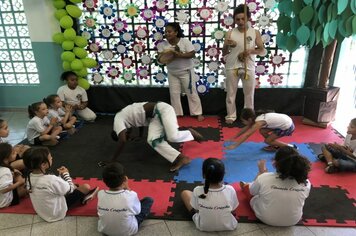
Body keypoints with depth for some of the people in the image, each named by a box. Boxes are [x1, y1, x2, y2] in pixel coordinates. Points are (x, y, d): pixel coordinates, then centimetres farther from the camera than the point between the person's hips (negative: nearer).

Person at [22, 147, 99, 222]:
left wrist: (60, 175, -2)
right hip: (56, 214, -8)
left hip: (41, 212, 8)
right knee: (86, 187, -4)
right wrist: (66, 174, -6)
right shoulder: (51, 179, -37)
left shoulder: (29, 177, -13)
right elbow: (70, 189, -19)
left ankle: (81, 196, 31)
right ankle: (82, 197, 29)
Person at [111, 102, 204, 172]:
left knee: (173, 136, -27)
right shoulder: (123, 116, 19)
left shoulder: (118, 120, -9)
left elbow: (122, 141, -21)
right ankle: (181, 158, -17)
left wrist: (113, 160, -13)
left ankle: (191, 133, 6)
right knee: (152, 140, -10)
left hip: (162, 109, -10)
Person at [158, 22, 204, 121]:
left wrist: (178, 54, -32)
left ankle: (198, 113, 12)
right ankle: (176, 113, 22)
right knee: (174, 93, 8)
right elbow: (159, 58, -7)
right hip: (172, 73, 4)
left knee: (191, 92, 2)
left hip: (186, 71, -4)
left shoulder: (185, 41, -15)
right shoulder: (163, 44, -4)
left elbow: (192, 54, -22)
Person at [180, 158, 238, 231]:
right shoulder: (230, 190, -27)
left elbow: (195, 209, -12)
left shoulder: (198, 191, -30)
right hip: (228, 226, 2)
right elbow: (233, 210, -9)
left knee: (185, 193, 12)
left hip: (203, 227, -1)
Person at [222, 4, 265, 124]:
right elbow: (224, 53, 4)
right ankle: (231, 115, 20)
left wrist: (250, 51, -18)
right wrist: (227, 45, -18)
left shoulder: (255, 32, 2)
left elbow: (262, 50, 1)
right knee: (231, 93, 6)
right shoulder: (230, 33, 2)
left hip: (248, 68, 0)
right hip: (232, 67, 0)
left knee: (249, 94, 8)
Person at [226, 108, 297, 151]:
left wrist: (235, 145, -27)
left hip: (288, 127, -9)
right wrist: (233, 138, 15)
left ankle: (290, 147, 4)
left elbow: (246, 135, -27)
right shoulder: (256, 118, 3)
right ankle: (275, 146, 19)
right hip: (284, 120, 9)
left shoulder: (258, 122, -23)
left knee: (267, 141, -6)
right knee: (262, 131, 5)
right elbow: (245, 129, 12)